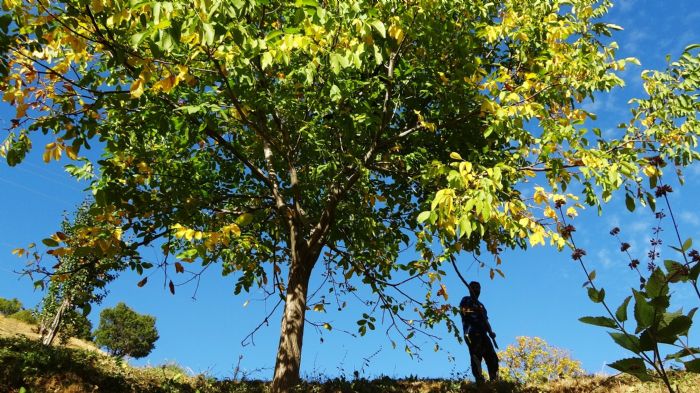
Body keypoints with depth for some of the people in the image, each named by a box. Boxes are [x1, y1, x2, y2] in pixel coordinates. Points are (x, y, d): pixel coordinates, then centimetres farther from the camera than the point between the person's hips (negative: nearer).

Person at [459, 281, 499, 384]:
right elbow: (463, 311, -8)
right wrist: (475, 310, -18)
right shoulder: (466, 300, 11)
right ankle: (479, 381, -23)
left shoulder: (480, 305, 31)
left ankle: (495, 381, -5)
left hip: (482, 334, 7)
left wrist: (490, 332, 7)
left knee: (492, 357, -3)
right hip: (472, 333, -7)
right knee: (476, 357, -17)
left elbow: (485, 320, 24)